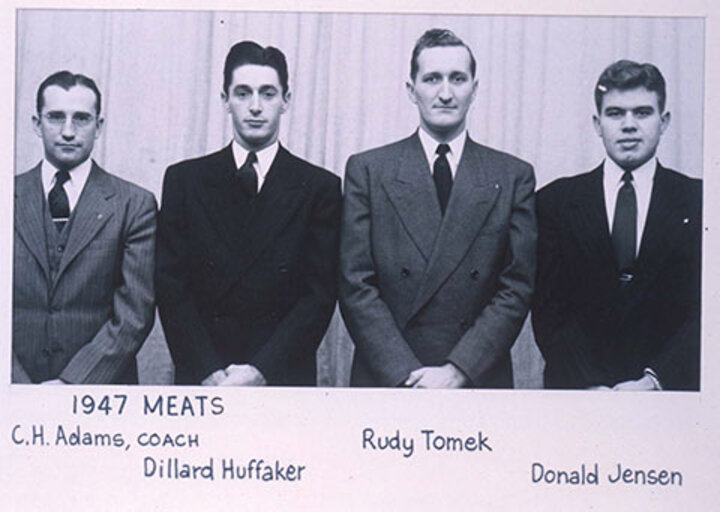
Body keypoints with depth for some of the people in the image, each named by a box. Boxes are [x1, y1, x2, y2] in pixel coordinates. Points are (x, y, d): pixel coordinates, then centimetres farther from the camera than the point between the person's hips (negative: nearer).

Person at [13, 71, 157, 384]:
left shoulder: (134, 205, 3)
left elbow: (135, 314, -3)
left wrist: (70, 384, -10)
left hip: (98, 387, -1)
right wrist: (17, 385, -10)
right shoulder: (10, 199, 9)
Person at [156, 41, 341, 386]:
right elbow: (170, 285, 0)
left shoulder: (319, 187, 3)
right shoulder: (184, 180, 7)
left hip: (284, 382, 0)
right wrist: (209, 371, -11)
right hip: (200, 381, 1)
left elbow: (320, 294, -3)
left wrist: (261, 370, -13)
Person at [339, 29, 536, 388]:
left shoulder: (513, 177, 3)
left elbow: (517, 288, -2)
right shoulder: (368, 170, 1)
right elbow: (356, 286, -4)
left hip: (478, 382, 1)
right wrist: (407, 374, -13)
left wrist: (458, 370, -12)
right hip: (387, 381, 0)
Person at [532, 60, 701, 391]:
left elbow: (705, 311, 0)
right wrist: (590, 386, -10)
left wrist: (654, 381, -13)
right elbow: (548, 310, 3)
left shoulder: (698, 202, 8)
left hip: (670, 387, 0)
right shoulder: (555, 201, 9)